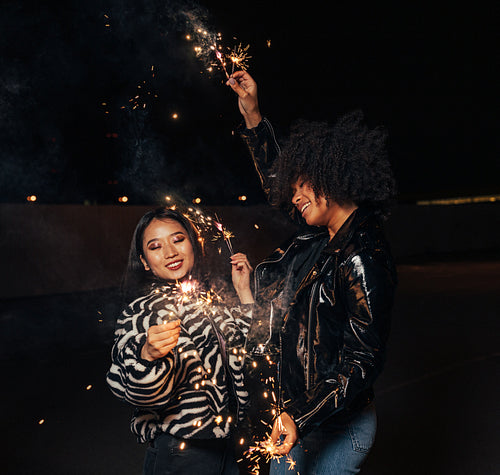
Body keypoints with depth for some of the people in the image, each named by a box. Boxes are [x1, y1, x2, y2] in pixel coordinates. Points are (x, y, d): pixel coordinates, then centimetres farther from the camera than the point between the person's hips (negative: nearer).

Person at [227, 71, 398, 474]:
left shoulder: (363, 264, -24)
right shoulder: (321, 238, 1)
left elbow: (364, 363, -22)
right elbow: (276, 181, 16)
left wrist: (301, 421, -26)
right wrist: (253, 117, 12)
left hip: (336, 429, -8)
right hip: (297, 413, 8)